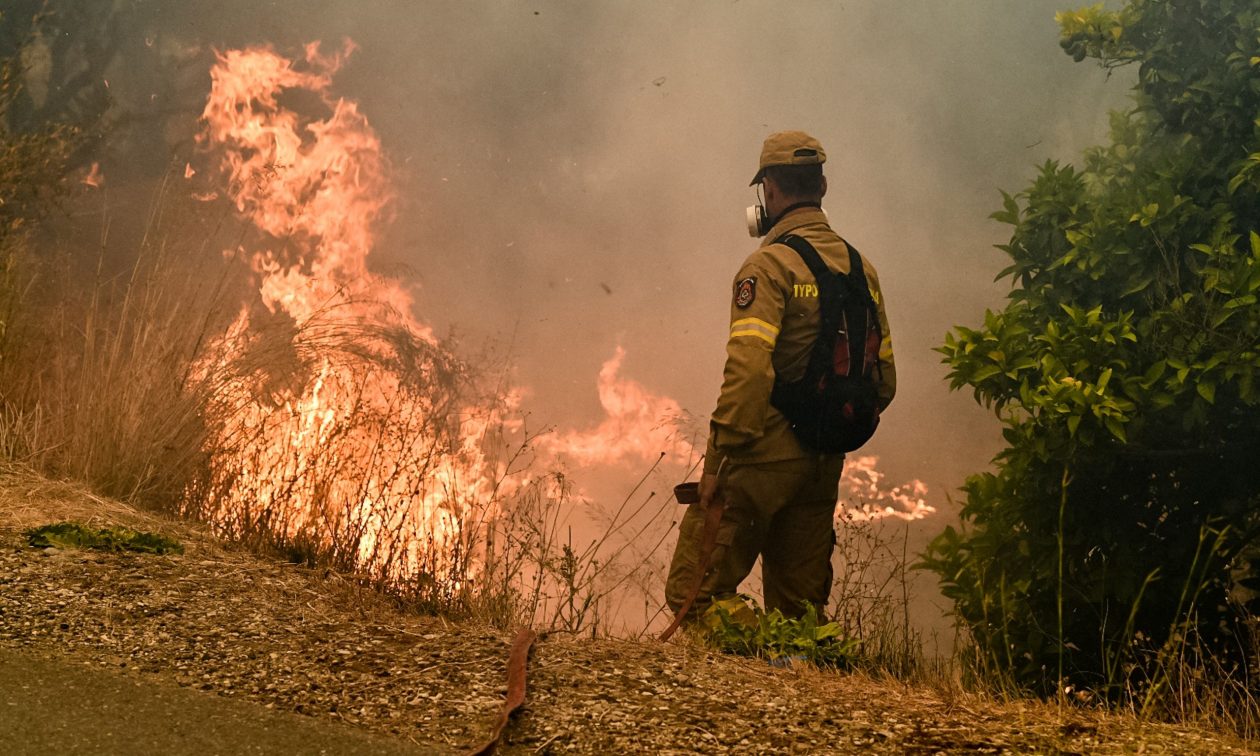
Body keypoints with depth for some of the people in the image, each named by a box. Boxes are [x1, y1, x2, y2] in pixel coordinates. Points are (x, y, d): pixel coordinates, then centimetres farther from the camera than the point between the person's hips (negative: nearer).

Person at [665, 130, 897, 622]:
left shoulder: (769, 266, -10)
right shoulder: (861, 268, 13)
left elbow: (749, 371, -21)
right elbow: (883, 381, 15)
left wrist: (717, 460, -16)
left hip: (765, 457, -7)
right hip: (824, 467, 7)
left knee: (694, 594, -3)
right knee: (798, 606, 13)